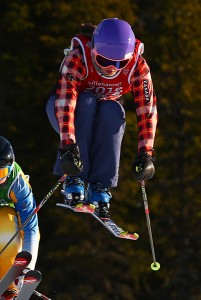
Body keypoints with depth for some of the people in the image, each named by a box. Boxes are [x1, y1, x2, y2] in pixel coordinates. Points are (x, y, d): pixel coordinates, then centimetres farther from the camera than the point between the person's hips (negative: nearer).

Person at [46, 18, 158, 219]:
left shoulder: (138, 66, -24)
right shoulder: (77, 58, -33)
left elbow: (147, 109, -24)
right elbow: (65, 102, -41)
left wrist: (145, 153, -32)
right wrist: (68, 145, -52)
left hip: (106, 118, 2)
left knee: (113, 111, -31)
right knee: (85, 102, -34)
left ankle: (100, 187, -29)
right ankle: (74, 179, -33)